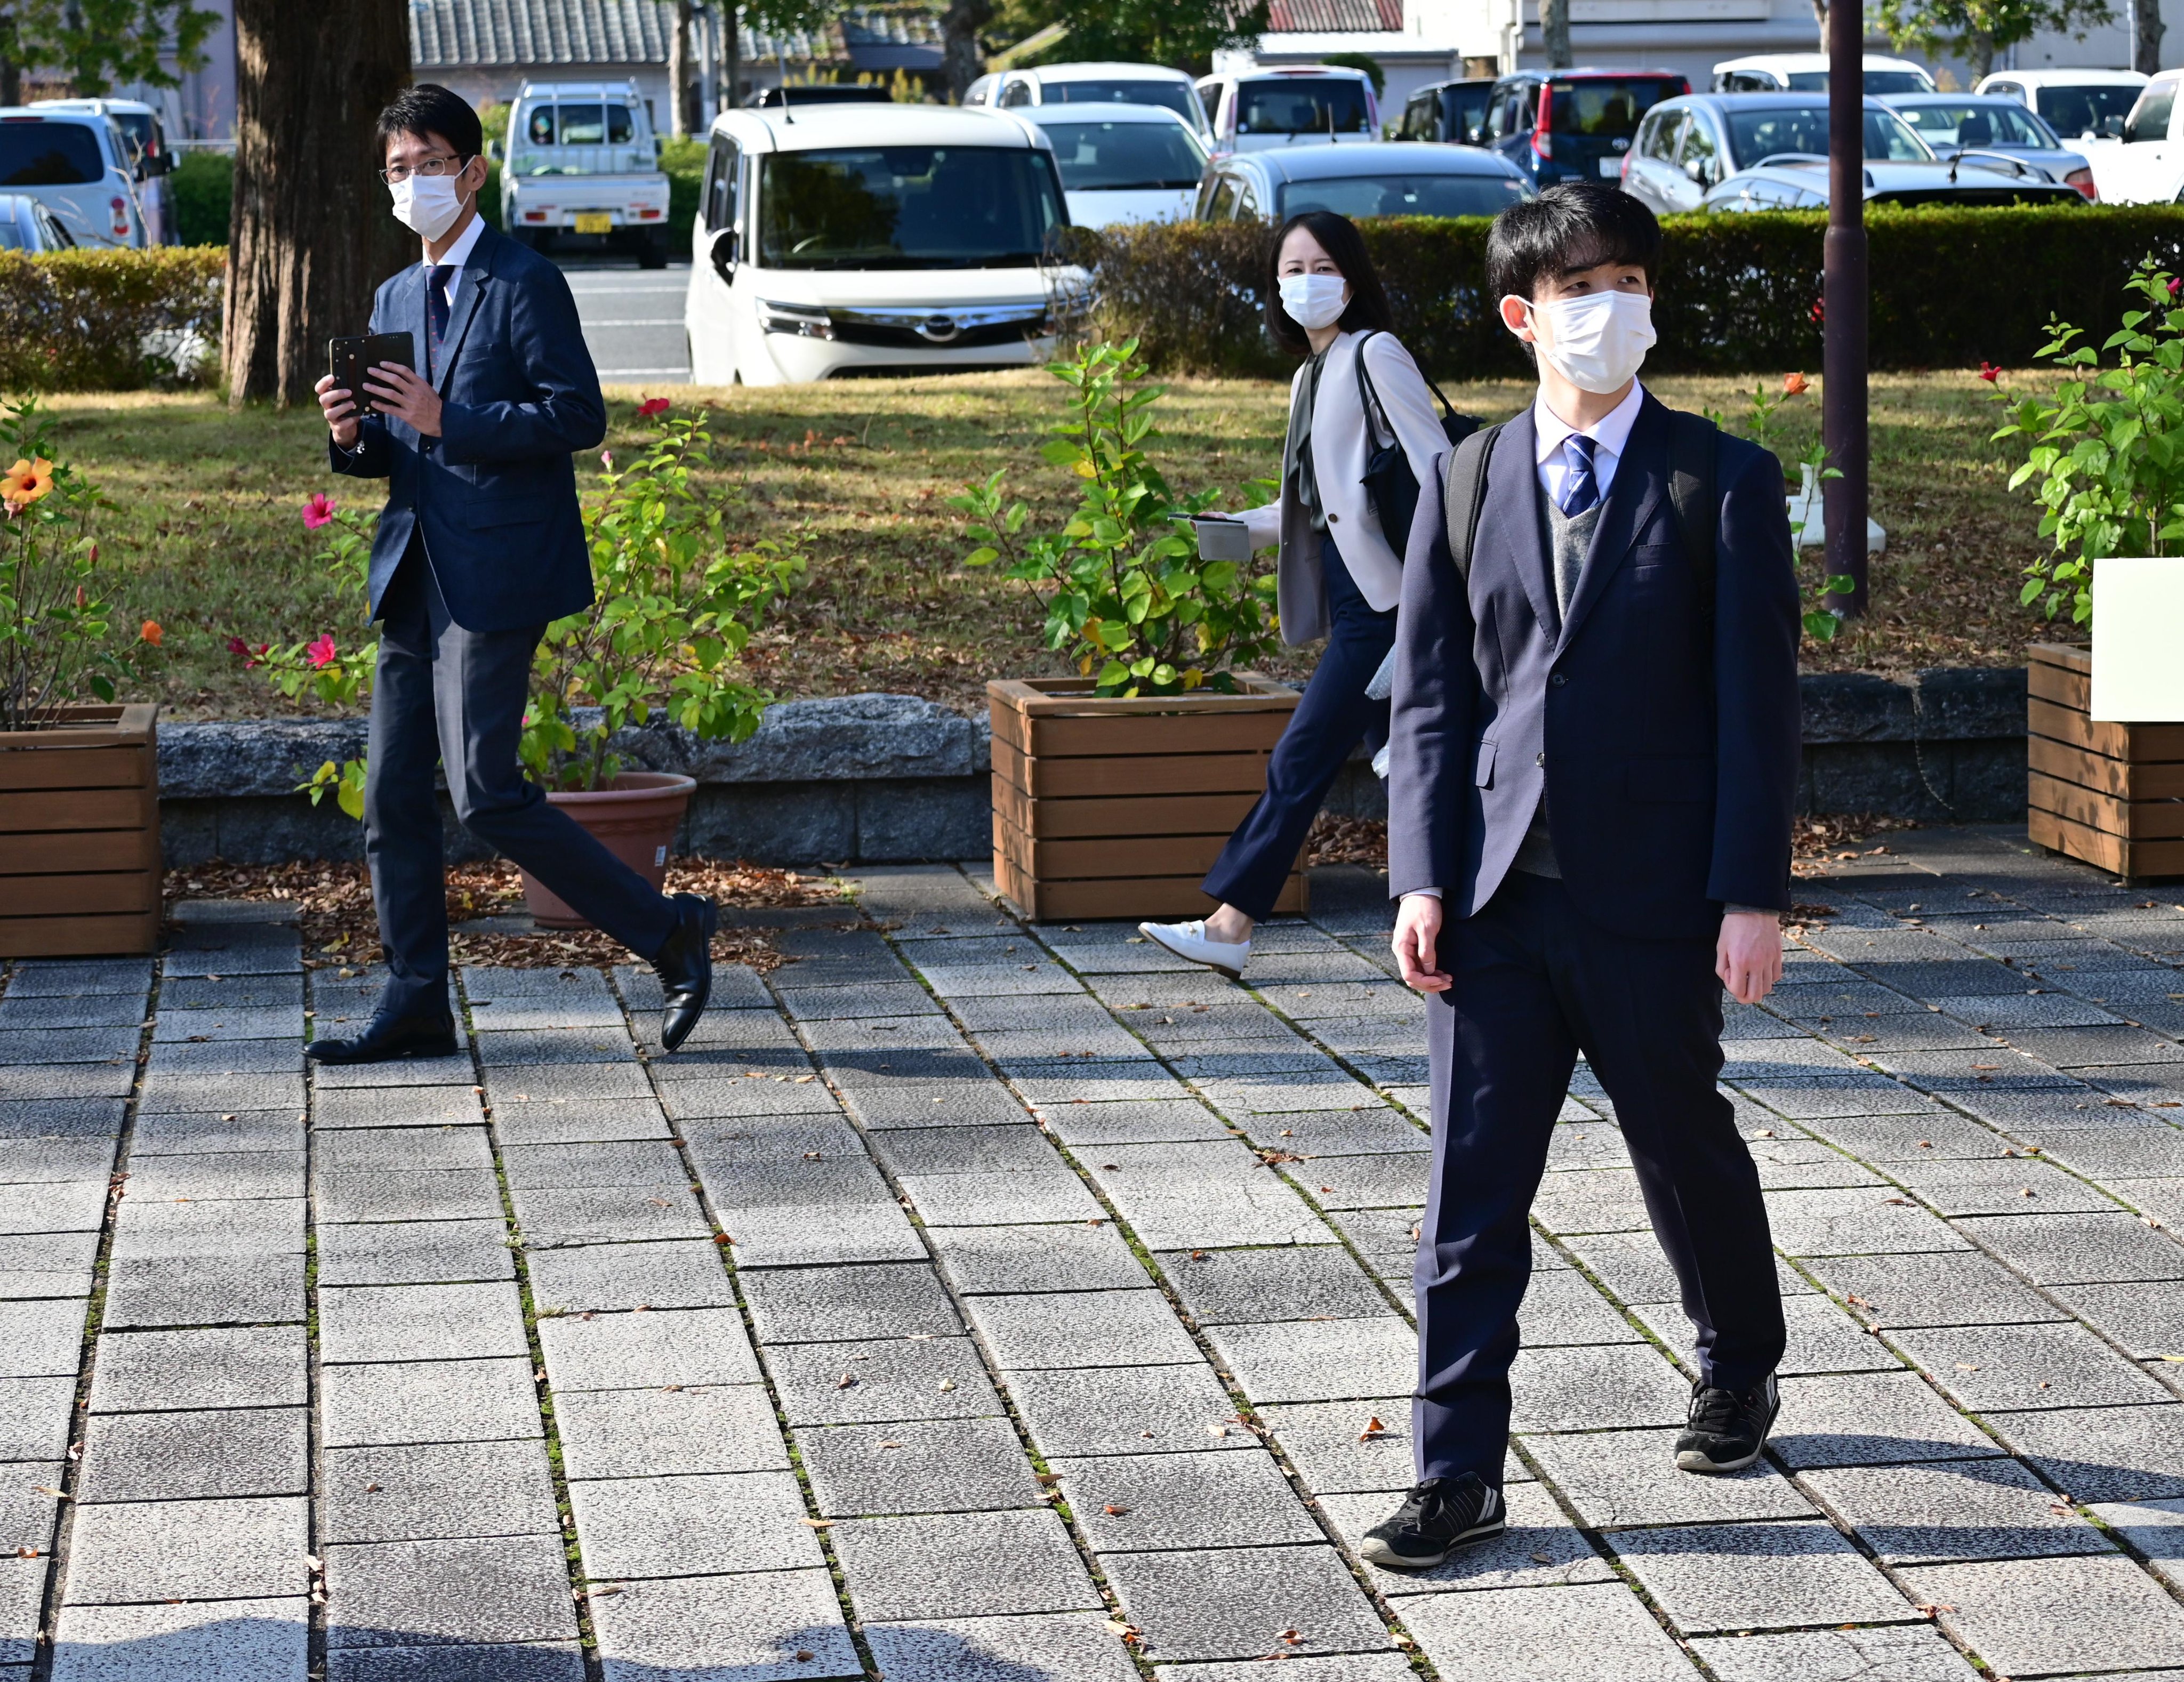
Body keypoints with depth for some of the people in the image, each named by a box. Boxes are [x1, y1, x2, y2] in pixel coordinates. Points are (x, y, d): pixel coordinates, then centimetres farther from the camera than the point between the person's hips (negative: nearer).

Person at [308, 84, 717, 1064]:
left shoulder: (525, 284, -6)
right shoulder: (394, 300, 19)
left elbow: (579, 416, -14)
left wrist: (445, 419, -19)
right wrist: (353, 435, 0)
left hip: (496, 573, -8)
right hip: (414, 576, 8)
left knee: (484, 794, -13)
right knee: (393, 799, 6)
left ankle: (669, 934, -1)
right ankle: (416, 1007, 13)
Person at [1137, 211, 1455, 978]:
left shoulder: (1374, 355, -8)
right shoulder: (1311, 374, 18)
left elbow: (1436, 473, -13)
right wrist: (1248, 527, 8)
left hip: (1383, 599, -9)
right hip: (1356, 602, 9)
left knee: (1303, 757, -7)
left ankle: (1231, 925, -3)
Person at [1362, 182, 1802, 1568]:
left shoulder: (1722, 484, -2)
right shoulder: (1468, 482, 7)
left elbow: (1758, 701, -4)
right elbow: (1431, 693, 7)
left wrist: (1754, 895, -10)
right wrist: (1424, 876, -3)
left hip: (1652, 899, -2)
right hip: (1496, 893, 2)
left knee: (1689, 1152, 15)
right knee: (1473, 1186, -1)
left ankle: (1742, 1371, 41)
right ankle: (1460, 1475, 5)